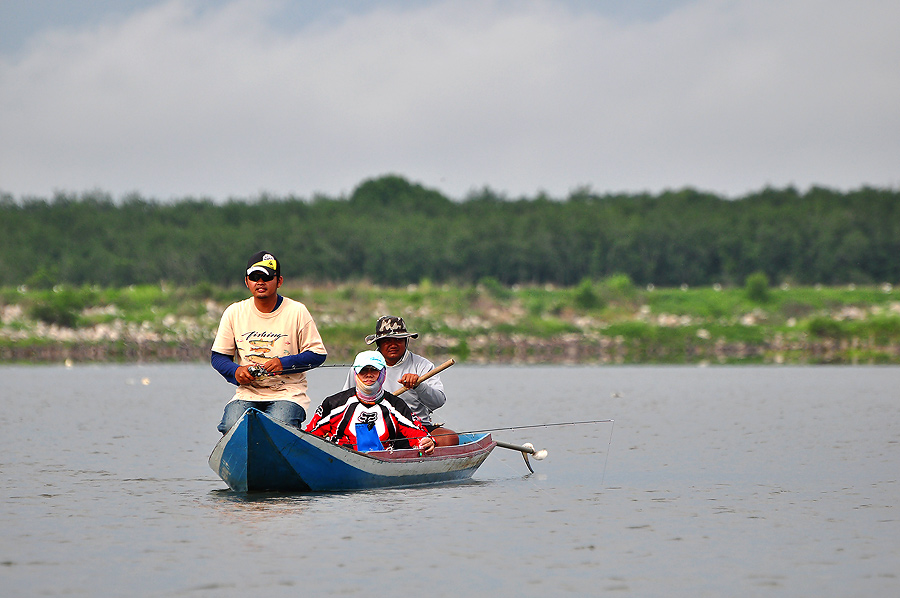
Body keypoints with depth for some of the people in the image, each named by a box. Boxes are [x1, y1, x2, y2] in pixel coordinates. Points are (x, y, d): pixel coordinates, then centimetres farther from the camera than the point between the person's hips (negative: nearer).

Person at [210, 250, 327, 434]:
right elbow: (218, 356, 11)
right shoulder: (234, 313, 6)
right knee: (231, 427, -27)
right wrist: (236, 371, -11)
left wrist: (285, 363, -15)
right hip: (247, 393, 3)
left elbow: (318, 354, 0)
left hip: (288, 392, -2)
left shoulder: (297, 312, 0)